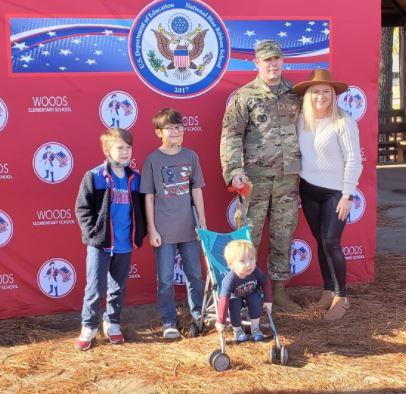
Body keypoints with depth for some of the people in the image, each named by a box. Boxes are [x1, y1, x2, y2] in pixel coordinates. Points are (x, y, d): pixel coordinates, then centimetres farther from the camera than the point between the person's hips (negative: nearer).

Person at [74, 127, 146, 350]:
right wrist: (93, 232, -12)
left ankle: (112, 323, 31)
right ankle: (88, 327, 15)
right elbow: (82, 208, -6)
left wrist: (139, 232, 2)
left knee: (118, 288, 15)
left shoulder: (135, 178, 5)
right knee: (95, 289, 0)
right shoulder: (94, 177, -7)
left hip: (125, 245, 4)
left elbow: (140, 208, 12)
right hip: (100, 244, -4)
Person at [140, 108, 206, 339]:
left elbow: (196, 190, 7)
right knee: (165, 278, 4)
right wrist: (152, 229, -6)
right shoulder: (153, 159, -5)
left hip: (188, 227, 3)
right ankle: (169, 322, 17)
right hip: (164, 230, -3)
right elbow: (149, 197, -3)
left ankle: (199, 313, 31)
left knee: (195, 273, 14)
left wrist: (203, 223, 6)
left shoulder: (190, 156, 3)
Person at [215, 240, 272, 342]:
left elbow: (266, 283, -9)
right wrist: (221, 321, -39)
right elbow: (224, 300, -39)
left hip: (251, 294, 3)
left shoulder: (256, 271, -30)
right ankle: (237, 330, -6)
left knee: (256, 300, -26)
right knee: (234, 305, -31)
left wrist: (268, 300, -11)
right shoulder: (230, 279, -40)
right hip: (234, 296, -3)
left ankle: (255, 328, -9)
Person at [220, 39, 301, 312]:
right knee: (249, 237, 0)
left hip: (288, 177, 4)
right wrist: (235, 171, -18)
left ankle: (279, 289, 22)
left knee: (284, 235, 10)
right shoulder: (245, 96, -1)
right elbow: (231, 135, -7)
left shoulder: (295, 95, 11)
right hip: (256, 177, -4)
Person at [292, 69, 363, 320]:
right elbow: (298, 153, 9)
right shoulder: (302, 121, 2)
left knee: (331, 243, -8)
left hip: (335, 191, -5)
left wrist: (348, 195, -15)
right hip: (308, 189, 5)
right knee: (320, 241, 11)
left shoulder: (343, 122, -13)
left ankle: (341, 298, 6)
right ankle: (328, 292, 23)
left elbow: (354, 160, -13)